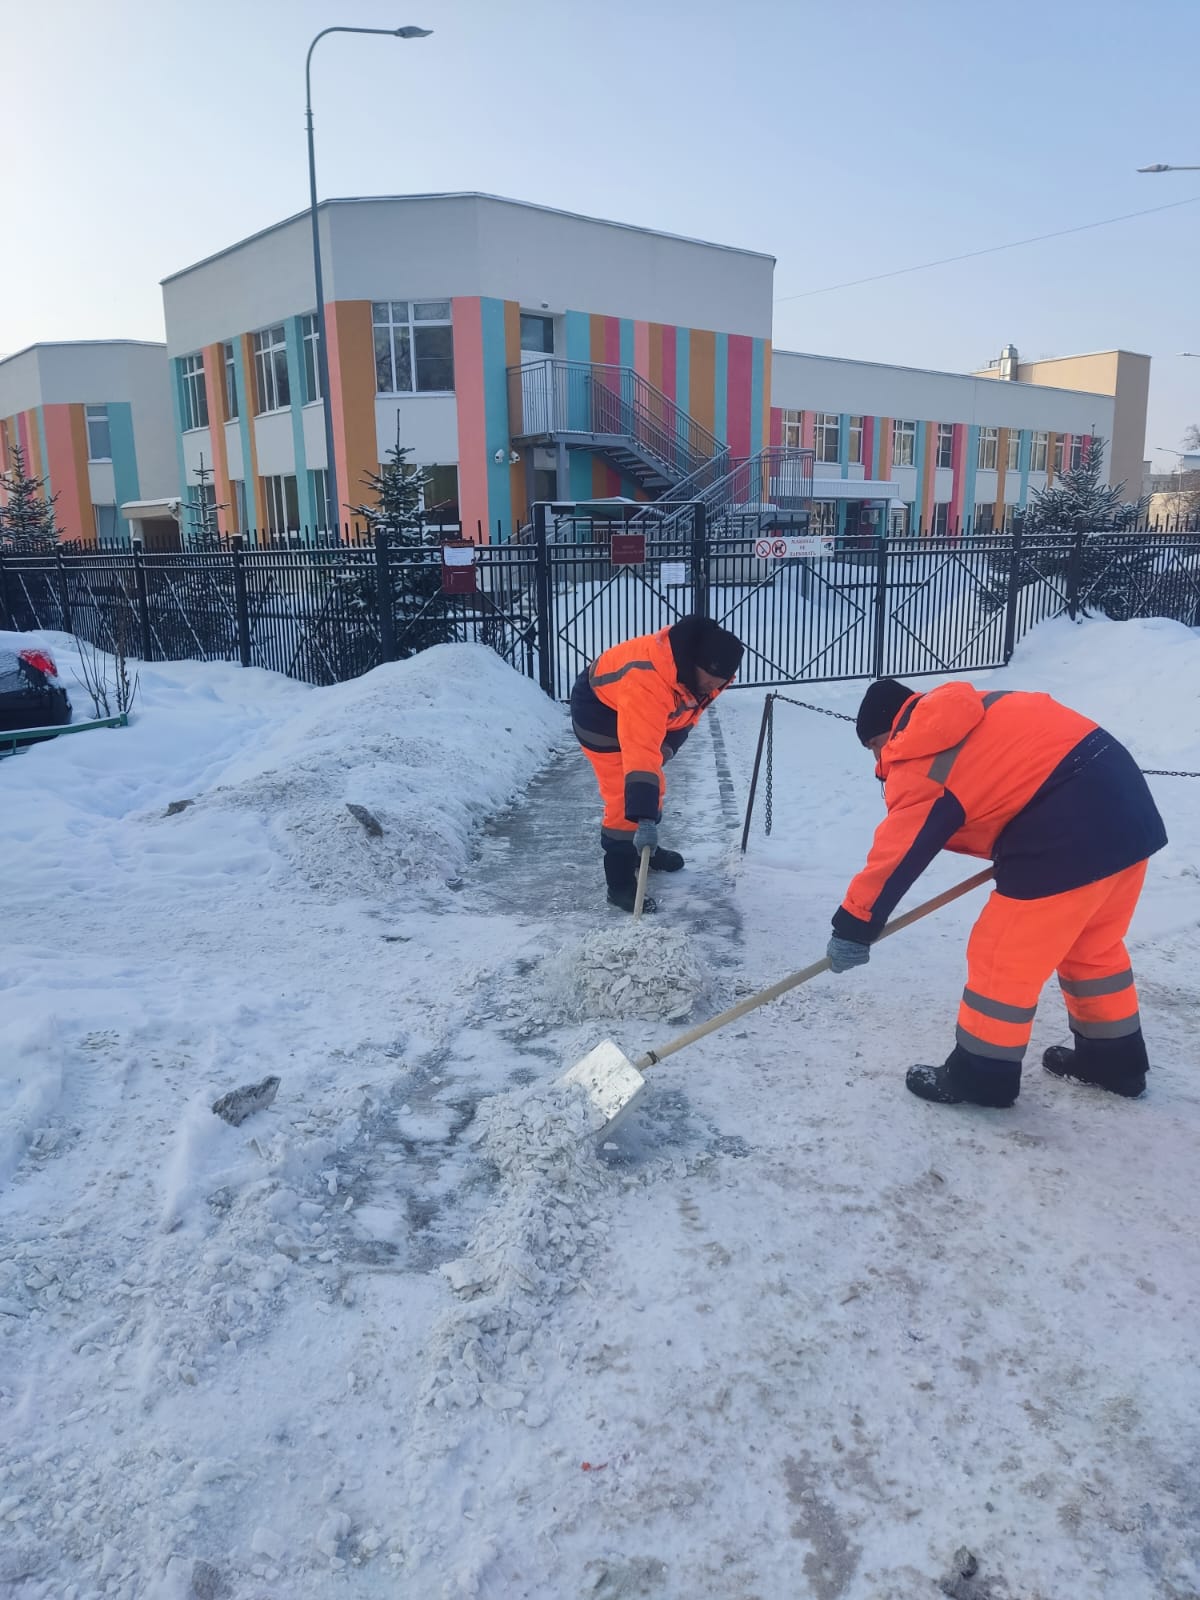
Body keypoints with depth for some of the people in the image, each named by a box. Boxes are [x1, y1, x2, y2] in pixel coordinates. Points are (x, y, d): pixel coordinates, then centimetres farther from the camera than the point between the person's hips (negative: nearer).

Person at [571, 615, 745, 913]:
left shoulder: (708, 671, -19)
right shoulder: (646, 680, -44)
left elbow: (689, 710, 2)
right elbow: (639, 751, -49)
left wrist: (668, 744, -10)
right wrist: (645, 819, -52)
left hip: (643, 714, 8)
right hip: (599, 709, -8)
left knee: (652, 786, 18)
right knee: (624, 797, -13)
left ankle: (645, 849, 41)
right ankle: (620, 885, -4)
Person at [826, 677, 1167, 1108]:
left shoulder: (918, 768, -5)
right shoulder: (975, 707, 18)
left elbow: (896, 856, -4)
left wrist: (853, 926, 5)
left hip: (1070, 836, -9)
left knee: (1004, 958, 5)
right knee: (1094, 945, 25)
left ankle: (982, 1076, 18)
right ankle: (1115, 1056, 40)